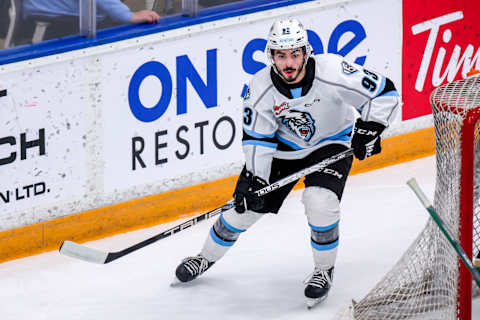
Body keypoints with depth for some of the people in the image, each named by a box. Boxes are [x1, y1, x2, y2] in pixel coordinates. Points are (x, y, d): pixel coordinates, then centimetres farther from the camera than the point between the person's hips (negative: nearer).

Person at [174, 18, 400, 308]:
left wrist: (369, 129, -26)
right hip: (283, 146, 2)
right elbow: (256, 137, -12)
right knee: (247, 203, 2)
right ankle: (207, 257, 29)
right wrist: (254, 178, -19)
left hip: (331, 145, -2)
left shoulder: (332, 73, -31)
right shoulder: (261, 87, -23)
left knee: (321, 202, -25)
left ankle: (324, 270, 1)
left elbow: (385, 92, -22)